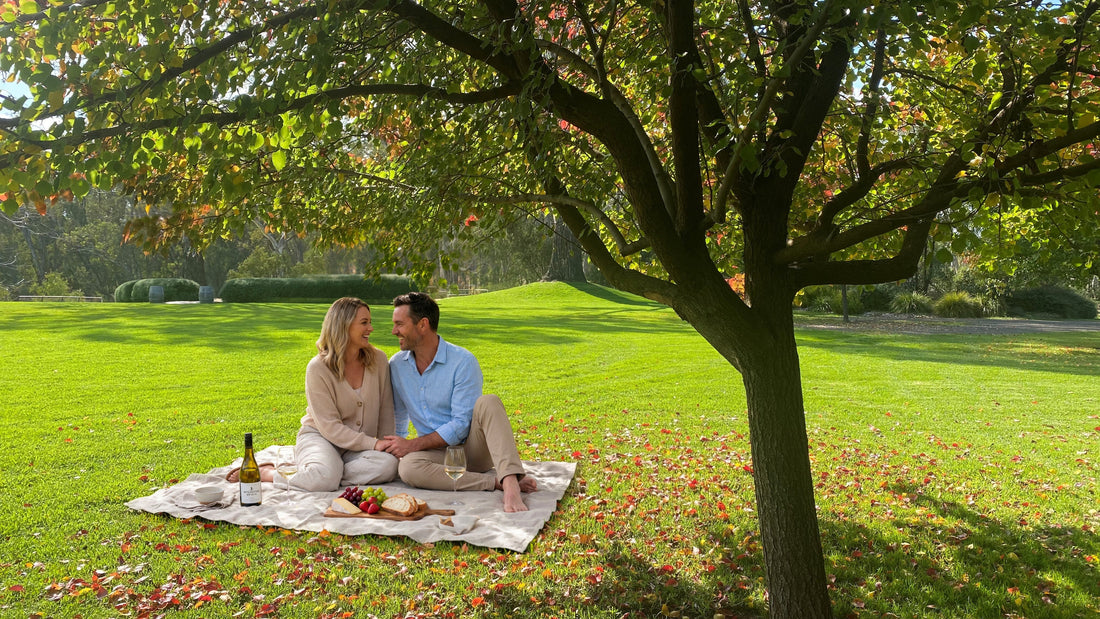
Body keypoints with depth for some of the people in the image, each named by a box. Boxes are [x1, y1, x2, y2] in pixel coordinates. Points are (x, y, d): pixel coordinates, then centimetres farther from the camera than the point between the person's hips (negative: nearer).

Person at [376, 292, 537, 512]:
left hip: (472, 446, -3)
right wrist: (397, 445, 10)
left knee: (488, 402, -32)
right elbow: (398, 418, 21)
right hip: (438, 452, 3)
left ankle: (510, 484, -46)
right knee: (407, 467, -31)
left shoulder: (462, 361, -13)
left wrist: (414, 444, -20)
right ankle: (495, 480, -27)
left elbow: (461, 425, -17)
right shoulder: (396, 365, 4)